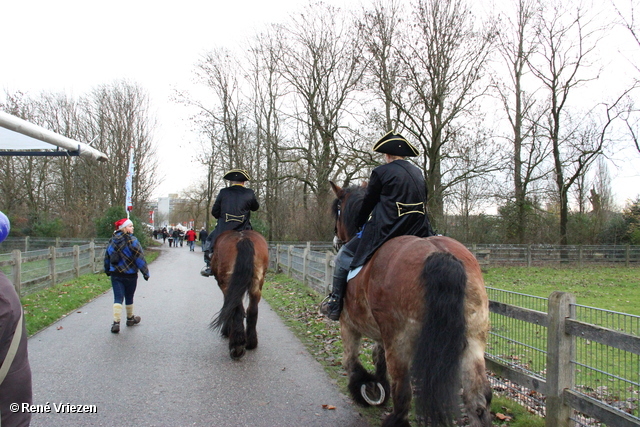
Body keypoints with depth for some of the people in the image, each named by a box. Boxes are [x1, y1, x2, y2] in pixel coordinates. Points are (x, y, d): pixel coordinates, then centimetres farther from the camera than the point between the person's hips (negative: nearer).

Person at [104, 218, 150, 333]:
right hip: (130, 275, -4)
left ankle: (116, 322, -11)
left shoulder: (112, 241, 6)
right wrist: (145, 272, -9)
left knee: (118, 298, 1)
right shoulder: (132, 240, -13)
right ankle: (130, 318, 31)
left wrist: (107, 270, 28)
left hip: (115, 274, 4)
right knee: (129, 297, 13)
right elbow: (139, 257, -15)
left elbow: (107, 257, 15)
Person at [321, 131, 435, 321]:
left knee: (344, 255, 8)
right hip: (418, 231, 6)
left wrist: (359, 223, 21)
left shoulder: (381, 172, -4)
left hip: (384, 230, -6)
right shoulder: (418, 173, 14)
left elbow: (368, 203, 4)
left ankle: (335, 304, 9)